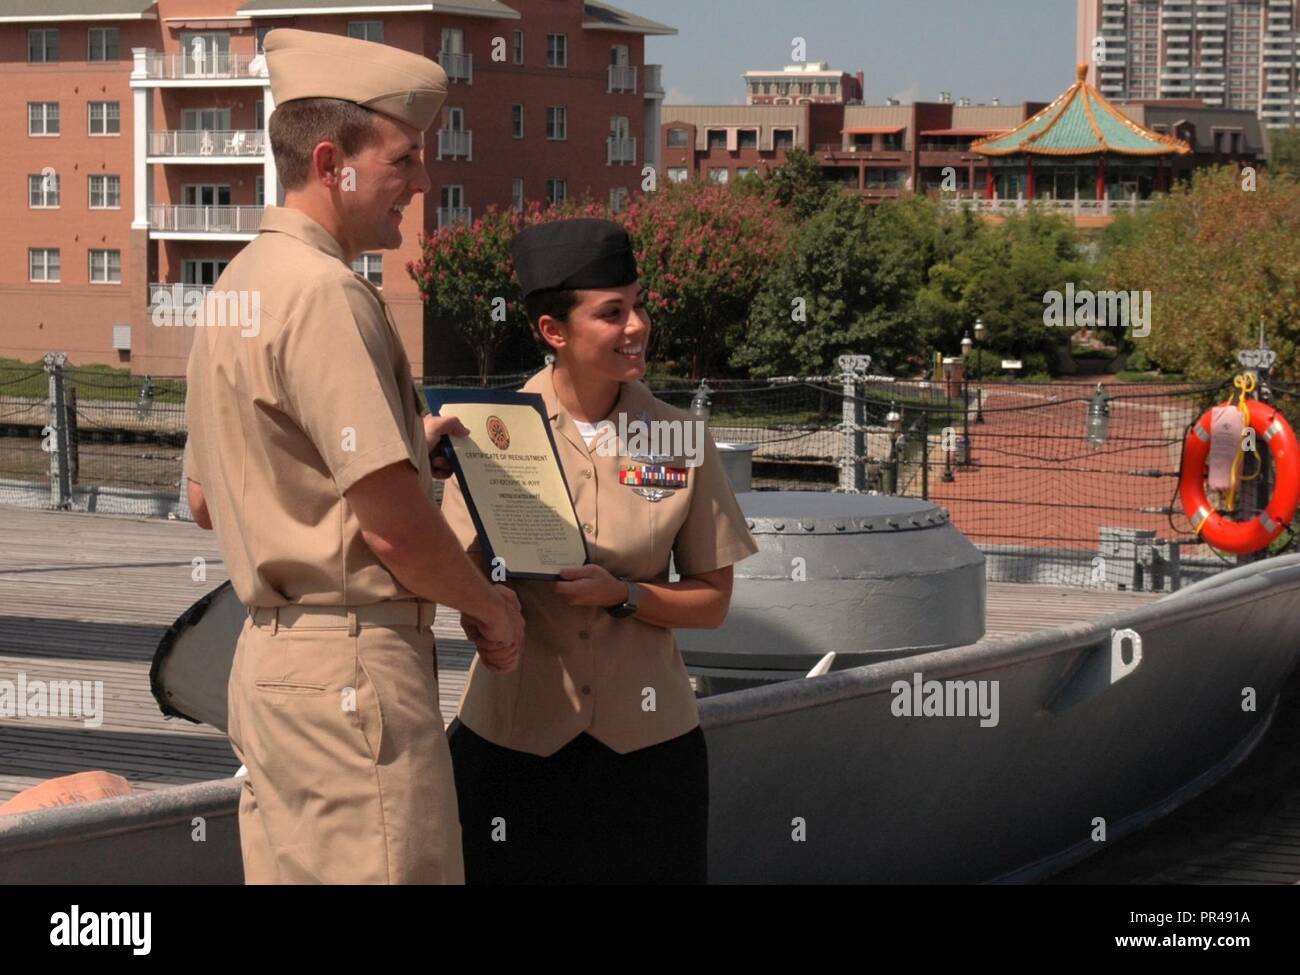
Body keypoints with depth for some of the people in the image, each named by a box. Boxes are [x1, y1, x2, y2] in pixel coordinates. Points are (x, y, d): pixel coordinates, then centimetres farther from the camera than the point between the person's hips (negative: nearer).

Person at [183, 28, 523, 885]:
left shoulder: (239, 287, 15)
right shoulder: (324, 292, -16)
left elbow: (206, 499, 23)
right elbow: (394, 526, -19)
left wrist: (402, 451, 22)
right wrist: (491, 606, -1)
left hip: (270, 653, 10)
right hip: (352, 665, -10)